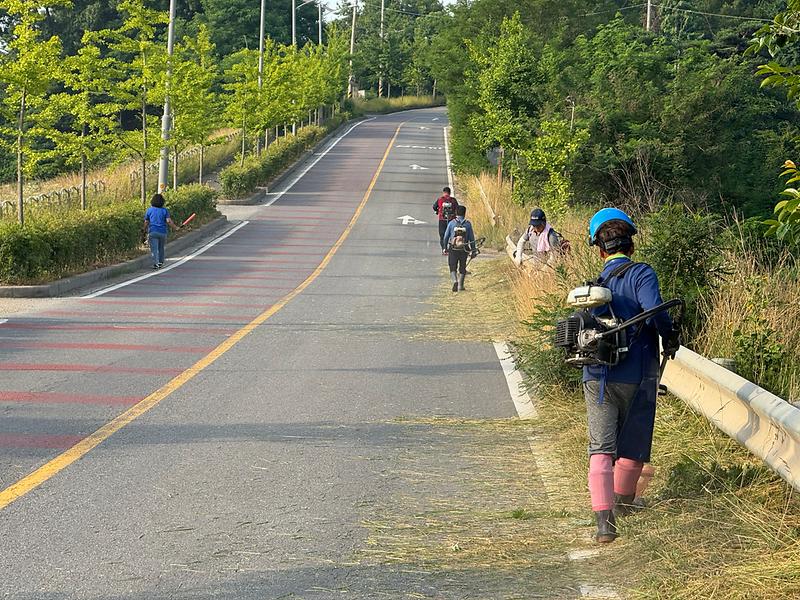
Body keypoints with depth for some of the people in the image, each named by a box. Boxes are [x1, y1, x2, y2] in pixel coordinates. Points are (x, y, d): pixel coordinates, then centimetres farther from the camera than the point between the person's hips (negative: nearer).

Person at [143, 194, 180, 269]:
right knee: (161, 248, 18)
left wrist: (145, 230, 18)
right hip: (162, 232, 1)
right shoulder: (164, 210, 0)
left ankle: (156, 263, -17)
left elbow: (146, 222, 3)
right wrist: (175, 228, 2)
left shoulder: (149, 210, 2)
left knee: (154, 249, -4)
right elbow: (169, 221, -8)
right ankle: (160, 262, 24)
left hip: (152, 232, -1)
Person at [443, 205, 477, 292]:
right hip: (464, 250, 1)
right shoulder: (468, 224, -2)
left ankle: (455, 281, -17)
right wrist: (473, 250, 8)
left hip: (453, 249, -1)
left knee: (453, 268, 7)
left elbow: (446, 237, 1)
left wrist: (445, 248, 13)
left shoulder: (451, 223, -3)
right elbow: (471, 238, 1)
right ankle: (460, 286, 12)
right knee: (462, 269, 15)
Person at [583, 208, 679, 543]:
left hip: (596, 377, 4)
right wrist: (669, 339, -6)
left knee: (601, 448, -2)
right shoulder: (641, 274, -6)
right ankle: (622, 502, 34)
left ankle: (604, 519, -18)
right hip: (635, 377, -4)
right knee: (633, 446, 16)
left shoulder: (594, 284, 11)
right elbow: (654, 310, -21)